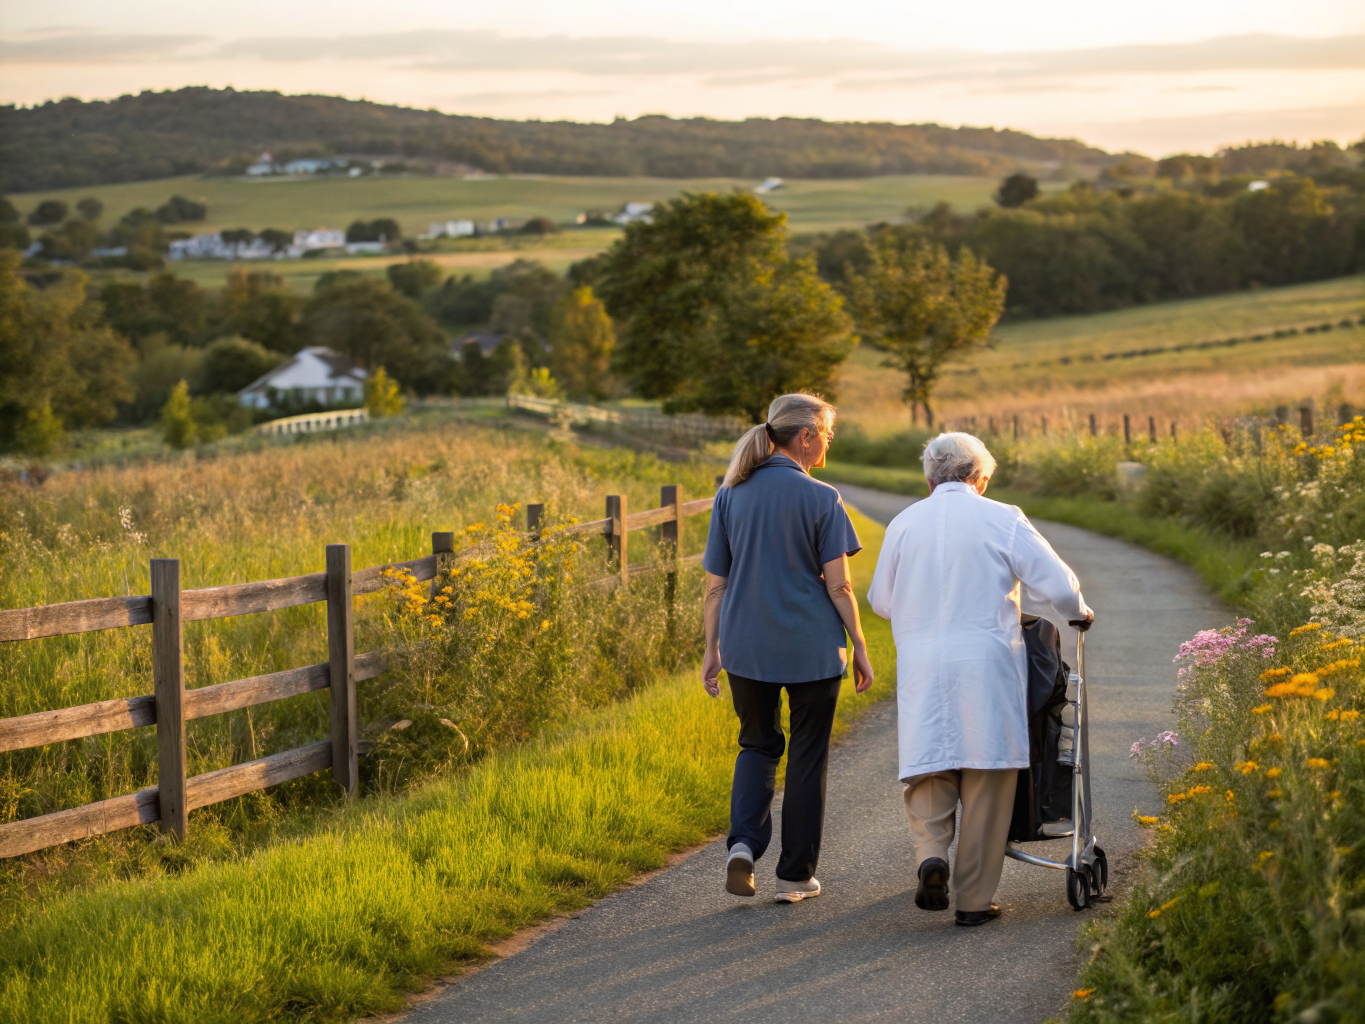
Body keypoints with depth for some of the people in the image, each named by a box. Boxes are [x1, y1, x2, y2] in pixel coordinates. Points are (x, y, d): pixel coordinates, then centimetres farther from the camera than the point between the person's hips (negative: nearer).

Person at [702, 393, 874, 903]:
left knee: (758, 745, 20)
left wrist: (712, 650, 11)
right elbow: (838, 585, -10)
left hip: (746, 646, 3)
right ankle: (796, 875, 14)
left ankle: (743, 842, -3)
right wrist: (860, 648, -1)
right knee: (807, 757, 10)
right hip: (812, 649, -3)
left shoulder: (730, 496, 2)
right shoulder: (821, 500, -9)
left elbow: (715, 584, 4)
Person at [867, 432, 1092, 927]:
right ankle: (974, 899, 8)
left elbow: (881, 601, 20)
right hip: (986, 664, -2)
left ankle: (931, 853, -17)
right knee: (986, 783, 5)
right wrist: (1078, 613, 19)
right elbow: (1058, 586, -3)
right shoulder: (1003, 520, -1)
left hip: (921, 667, 2)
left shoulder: (903, 524, 8)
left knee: (927, 772, 10)